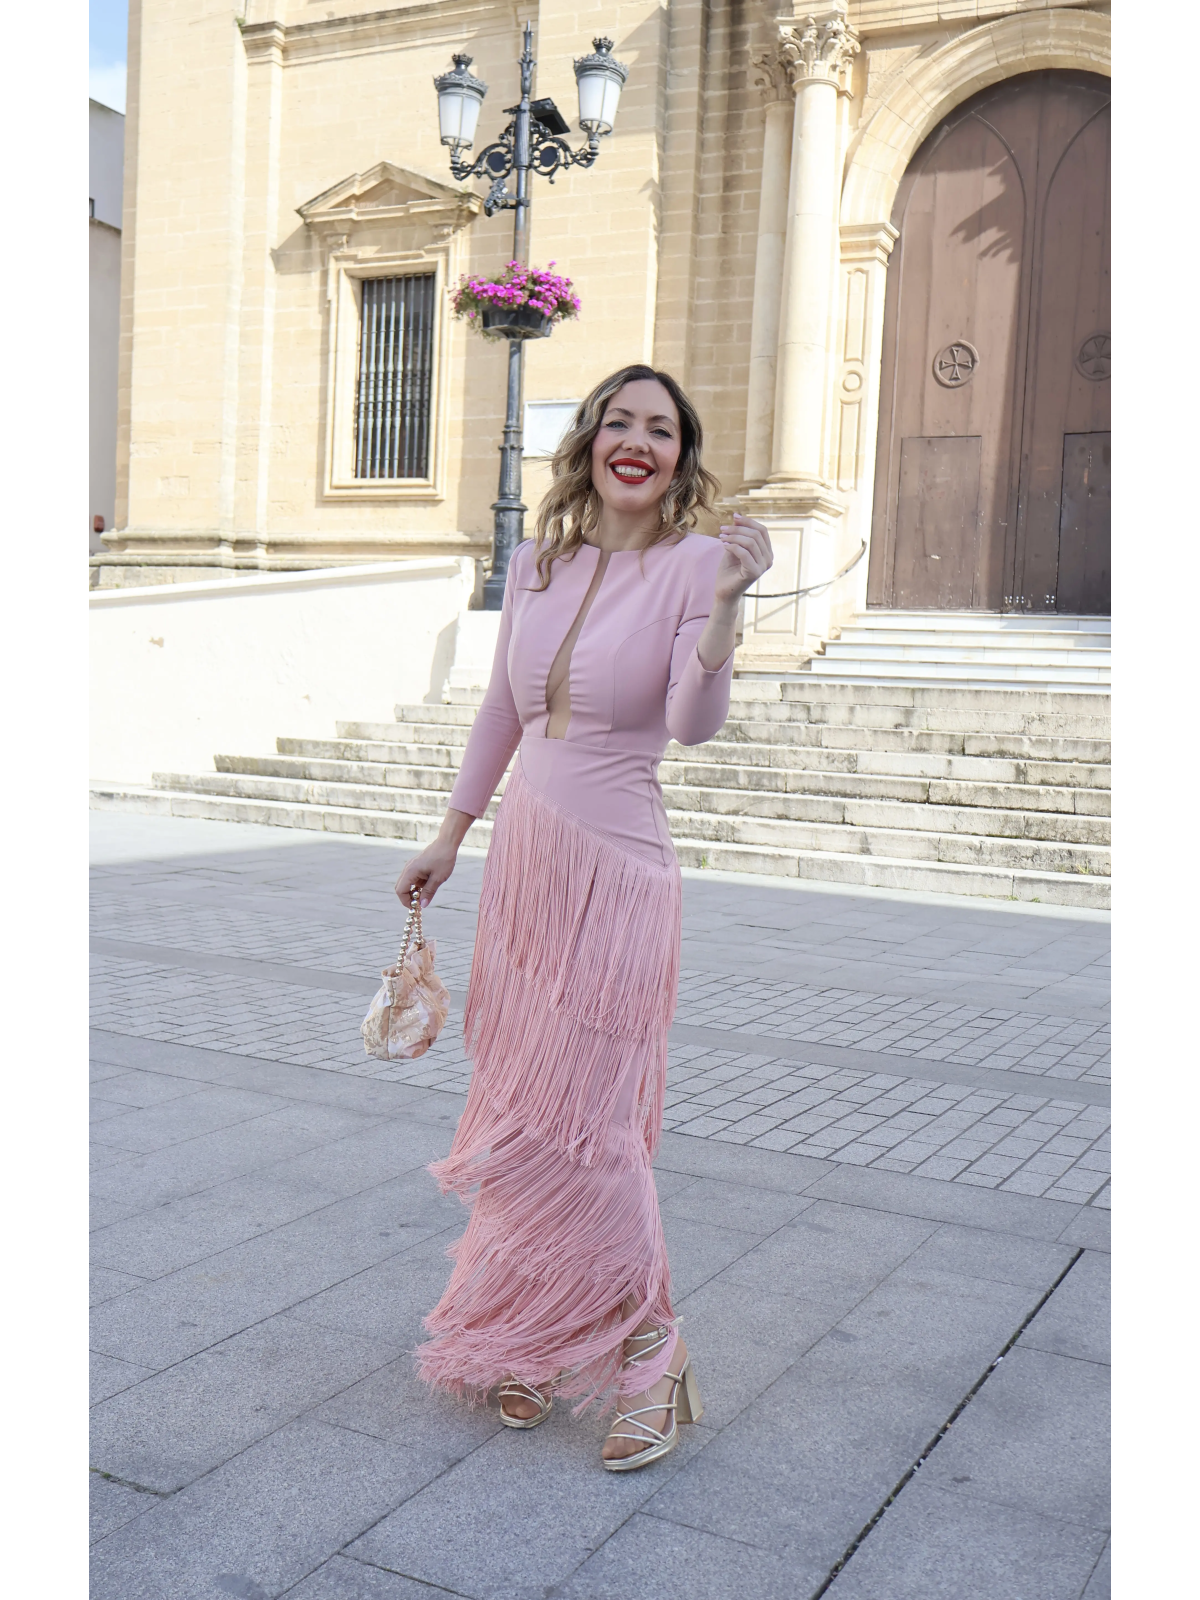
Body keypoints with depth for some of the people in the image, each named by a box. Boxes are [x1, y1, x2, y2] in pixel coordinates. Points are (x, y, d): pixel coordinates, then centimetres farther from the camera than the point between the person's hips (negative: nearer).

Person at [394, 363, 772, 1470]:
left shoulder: (692, 565, -7)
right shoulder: (536, 565, 9)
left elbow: (693, 726, -21)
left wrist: (725, 601, -34)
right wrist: (449, 836, 21)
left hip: (615, 872, -6)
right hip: (524, 857, 6)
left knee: (580, 1127, -4)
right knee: (518, 1116, 12)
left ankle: (650, 1357, 16)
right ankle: (529, 1345, 29)